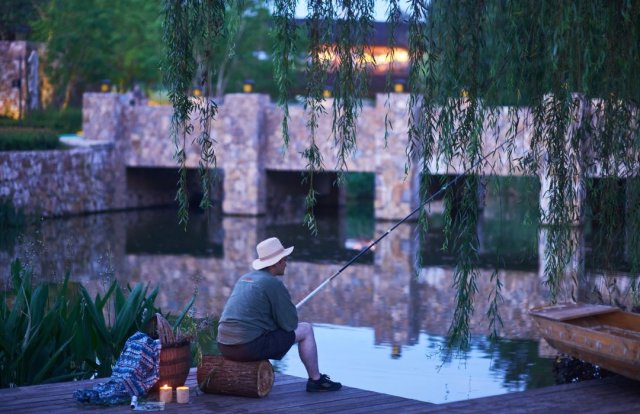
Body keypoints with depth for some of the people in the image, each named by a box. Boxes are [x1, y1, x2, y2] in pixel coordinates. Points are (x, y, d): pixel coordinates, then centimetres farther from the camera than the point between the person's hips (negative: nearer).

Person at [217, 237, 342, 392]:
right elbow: (290, 324, -6)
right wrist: (291, 314, 15)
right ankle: (316, 380, 18)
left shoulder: (244, 279, 16)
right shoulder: (274, 283, -9)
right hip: (250, 347, -8)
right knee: (305, 329, 8)